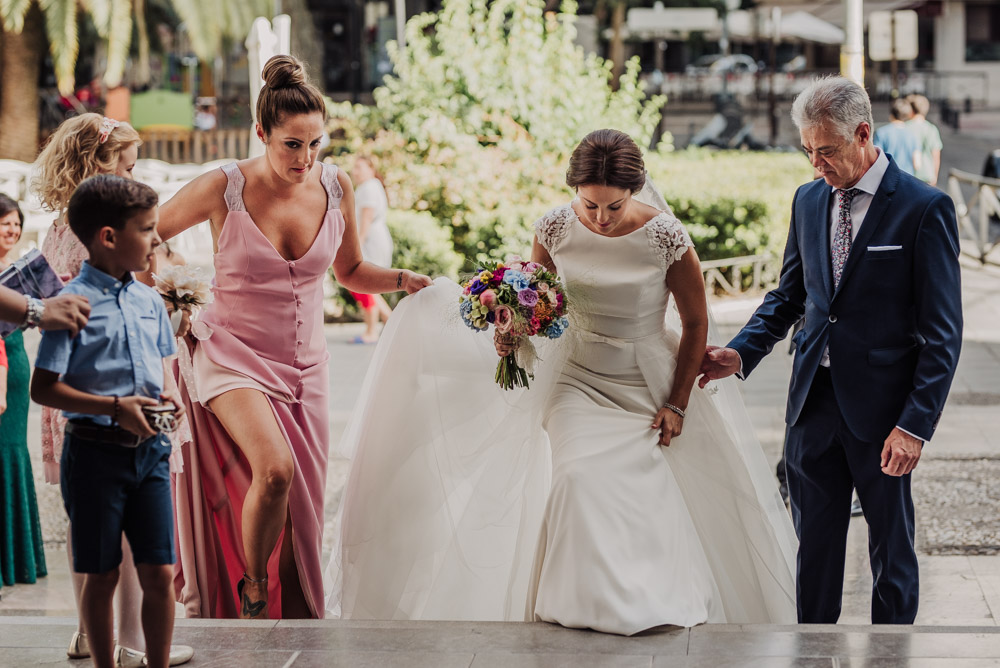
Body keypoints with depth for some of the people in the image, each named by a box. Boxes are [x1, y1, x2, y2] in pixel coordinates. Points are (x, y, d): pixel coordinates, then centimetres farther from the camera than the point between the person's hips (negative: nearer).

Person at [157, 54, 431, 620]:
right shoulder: (224, 189, -14)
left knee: (302, 511, 5)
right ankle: (251, 592, -3)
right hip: (233, 356, -4)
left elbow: (350, 270, 13)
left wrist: (401, 280, -4)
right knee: (274, 471, -27)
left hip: (304, 363, 4)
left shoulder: (336, 187, -3)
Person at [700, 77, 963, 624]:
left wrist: (915, 424, -17)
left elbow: (943, 332, -11)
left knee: (890, 547, 8)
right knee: (814, 543, 10)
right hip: (814, 398, 5)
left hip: (881, 406, -5)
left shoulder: (925, 209, -10)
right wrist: (740, 353, -1)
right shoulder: (808, 200, 8)